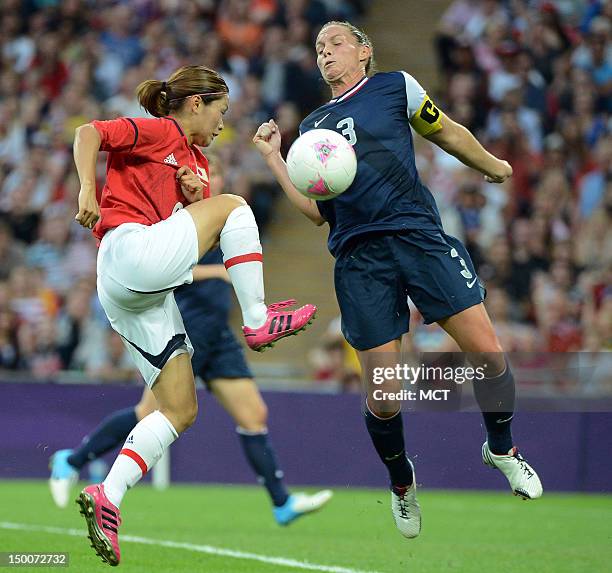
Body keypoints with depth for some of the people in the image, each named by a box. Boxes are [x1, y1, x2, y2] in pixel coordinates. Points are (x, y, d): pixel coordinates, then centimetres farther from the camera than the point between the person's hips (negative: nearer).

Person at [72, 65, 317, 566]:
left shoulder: (197, 162, 27)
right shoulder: (158, 131, 3)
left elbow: (193, 233, 19)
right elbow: (90, 133, -11)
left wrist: (196, 198, 0)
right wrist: (88, 191, -23)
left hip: (151, 293, 9)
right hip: (130, 250, -9)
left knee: (180, 412, 2)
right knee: (233, 205, -6)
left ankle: (107, 498, -6)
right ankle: (258, 321, -7)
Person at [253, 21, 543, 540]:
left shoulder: (395, 88, 10)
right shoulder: (312, 128, 18)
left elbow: (447, 132, 23)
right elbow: (317, 211, 13)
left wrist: (493, 165, 31)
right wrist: (274, 158, 8)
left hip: (419, 235, -1)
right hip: (359, 258, 1)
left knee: (488, 351, -11)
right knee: (382, 396, -5)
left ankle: (501, 448, 15)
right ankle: (401, 481, 22)